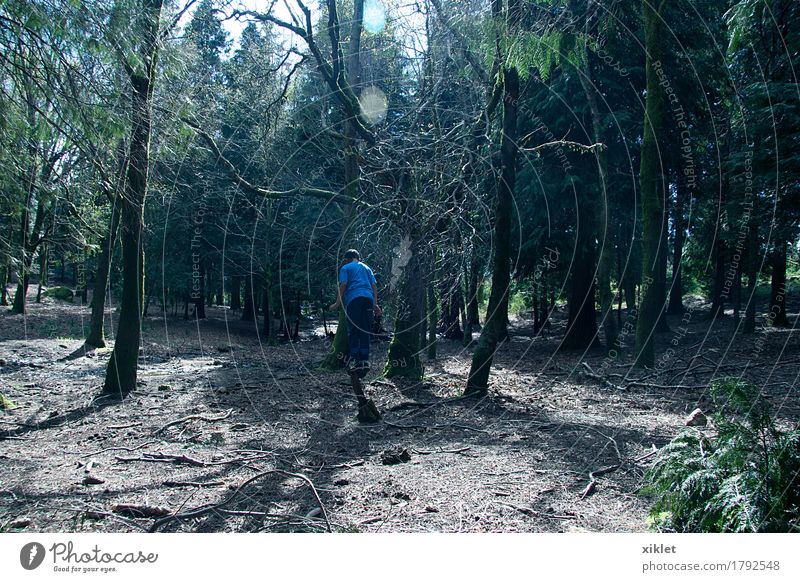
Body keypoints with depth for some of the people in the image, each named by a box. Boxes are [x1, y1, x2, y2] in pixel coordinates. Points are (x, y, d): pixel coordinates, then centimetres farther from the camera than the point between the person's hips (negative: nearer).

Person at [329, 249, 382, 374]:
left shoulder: (346, 268, 14)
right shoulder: (367, 268, 26)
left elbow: (343, 285, 1)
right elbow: (374, 285, 15)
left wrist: (337, 304, 2)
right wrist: (375, 304, 11)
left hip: (353, 299, -4)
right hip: (368, 298, 4)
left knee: (353, 331, -1)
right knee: (365, 331, 5)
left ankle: (354, 360, -10)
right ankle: (364, 360, 0)